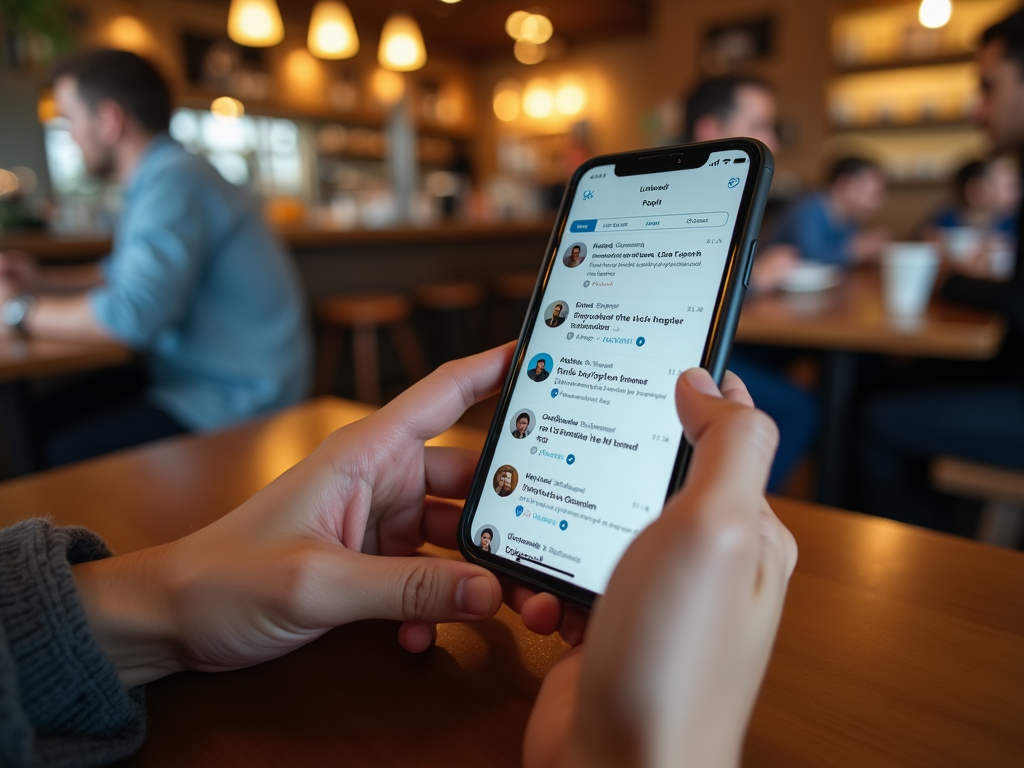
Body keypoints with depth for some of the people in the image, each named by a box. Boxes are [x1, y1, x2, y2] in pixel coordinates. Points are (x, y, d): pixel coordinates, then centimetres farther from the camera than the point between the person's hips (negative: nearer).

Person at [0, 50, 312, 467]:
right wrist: (42, 279, 15)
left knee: (66, 456, -16)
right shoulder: (160, 175, 15)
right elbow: (125, 271, 30)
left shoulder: (173, 181, -19)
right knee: (45, 418, 9)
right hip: (194, 379, 10)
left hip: (236, 400, -10)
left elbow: (134, 313, -30)